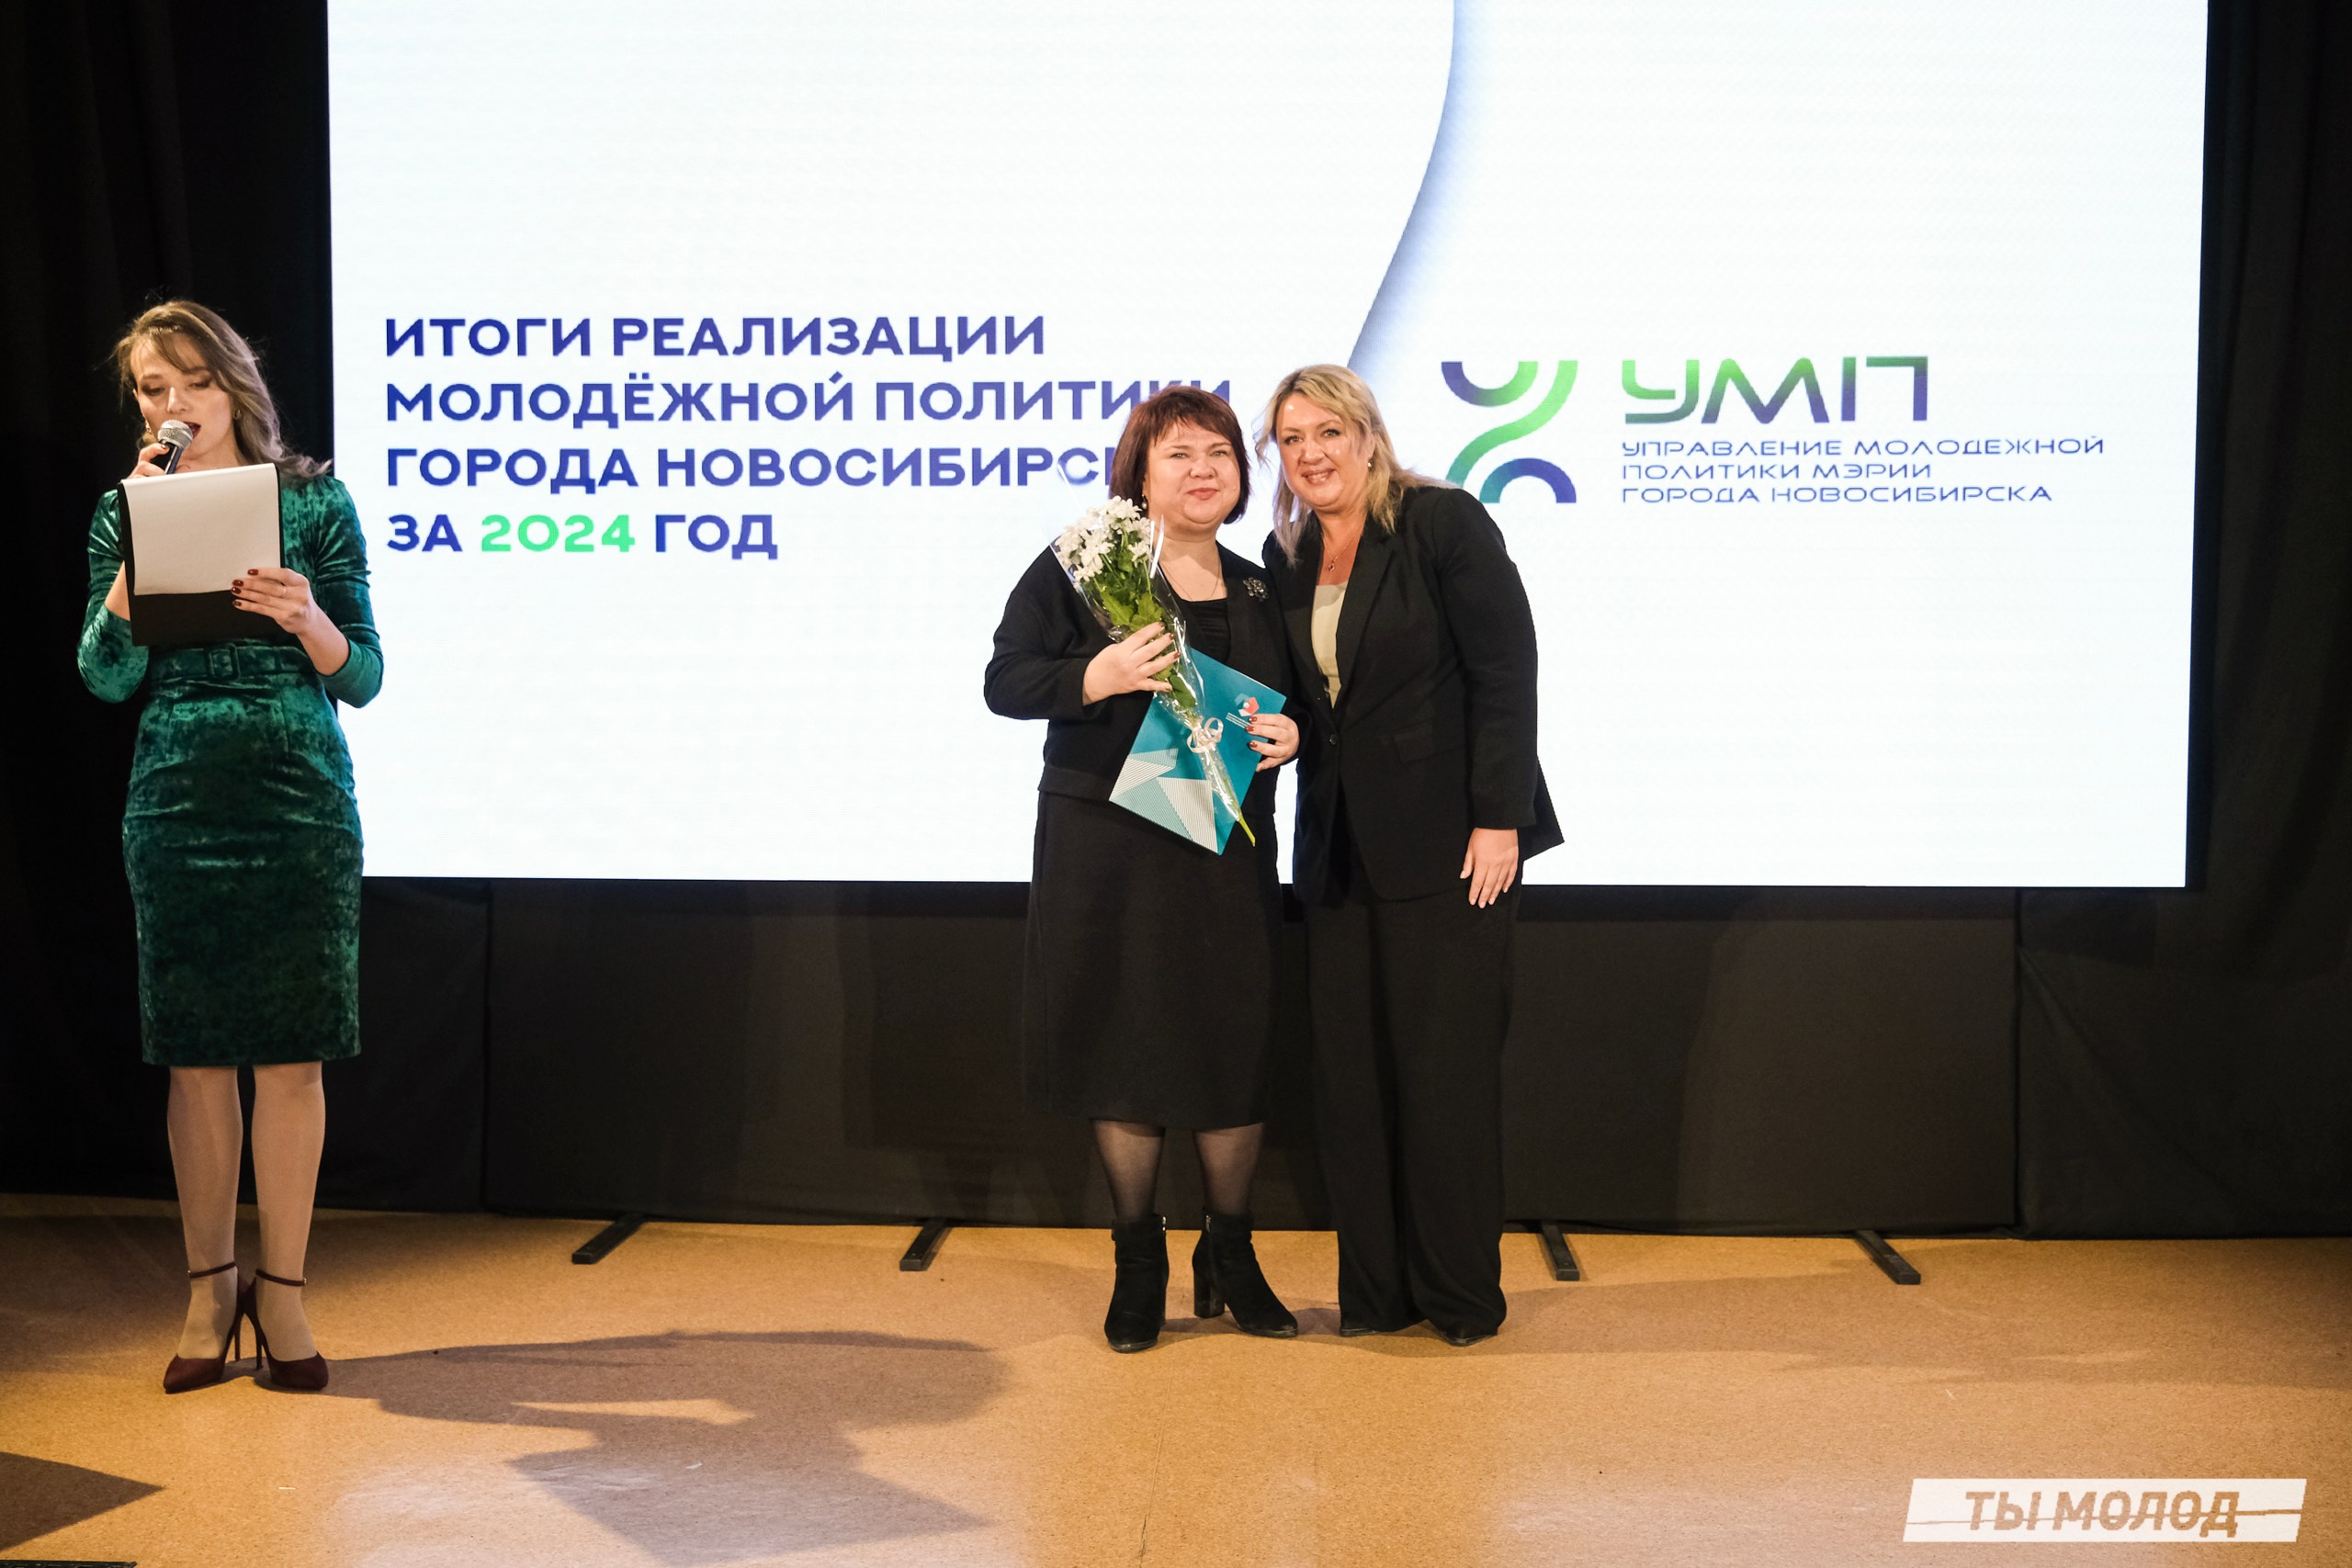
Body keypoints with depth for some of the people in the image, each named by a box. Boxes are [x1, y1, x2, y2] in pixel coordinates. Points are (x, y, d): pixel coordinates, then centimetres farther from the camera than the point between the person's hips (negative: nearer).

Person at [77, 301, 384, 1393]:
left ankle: (281, 1286, 11)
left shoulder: (314, 501, 4)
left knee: (292, 1050, -1)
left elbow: (362, 678, 2)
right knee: (196, 1054, 4)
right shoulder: (127, 511, 10)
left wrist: (303, 617, -17)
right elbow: (105, 676, -1)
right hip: (178, 803, 1)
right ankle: (209, 1289, 16)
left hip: (301, 803, -1)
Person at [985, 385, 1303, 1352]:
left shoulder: (1258, 591, 12)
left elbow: (1290, 705, 20)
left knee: (1240, 1051, 3)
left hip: (1228, 853, 4)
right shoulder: (1082, 565, -2)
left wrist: (1290, 735, -4)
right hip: (1105, 847, -3)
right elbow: (1006, 681, -7)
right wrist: (1098, 676, -25)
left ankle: (1229, 1257, 23)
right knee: (1124, 1048, 3)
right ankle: (1138, 1264, 19)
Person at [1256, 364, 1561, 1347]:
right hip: (1341, 850, 6)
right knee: (1351, 1071, 5)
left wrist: (1498, 821, -15)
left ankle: (1463, 1294, 13)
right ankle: (1376, 1291, 17)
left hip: (1450, 842, -6)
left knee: (1447, 1067, -1)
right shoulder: (1286, 558, 12)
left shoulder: (1444, 522, -6)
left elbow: (1505, 674, -11)